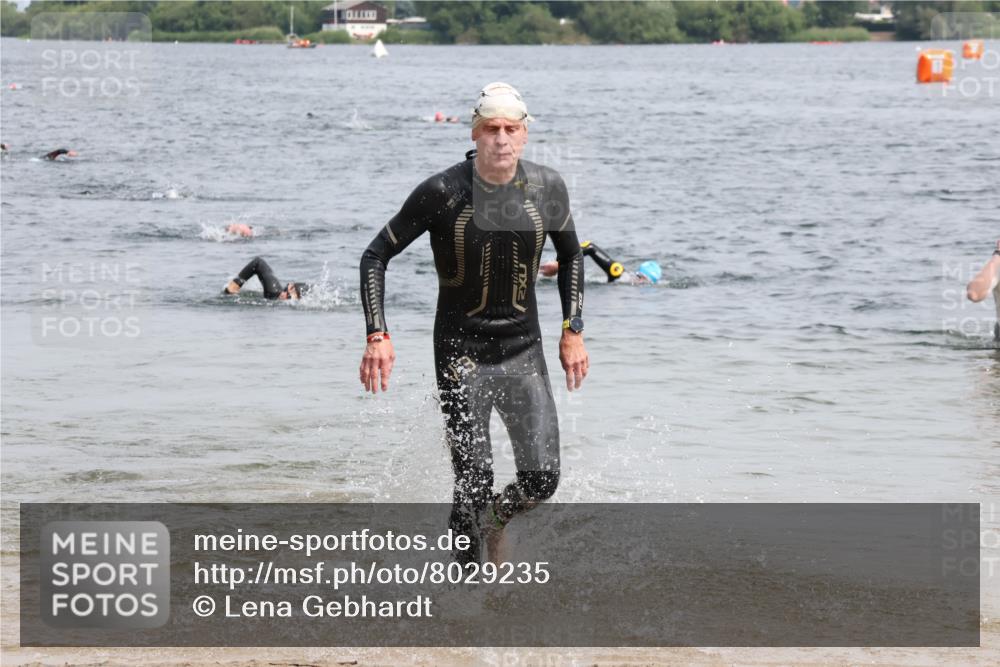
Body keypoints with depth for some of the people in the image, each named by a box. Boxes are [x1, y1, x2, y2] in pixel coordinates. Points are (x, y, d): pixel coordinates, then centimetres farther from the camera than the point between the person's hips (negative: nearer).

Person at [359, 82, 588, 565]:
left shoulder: (547, 188, -4)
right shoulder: (443, 193, -14)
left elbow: (571, 254, 15)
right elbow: (376, 256, -6)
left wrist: (573, 331, 10)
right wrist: (377, 336, -15)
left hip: (523, 350, 3)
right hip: (461, 353, -3)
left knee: (542, 479, -3)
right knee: (474, 485, -7)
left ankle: (496, 518, 32)